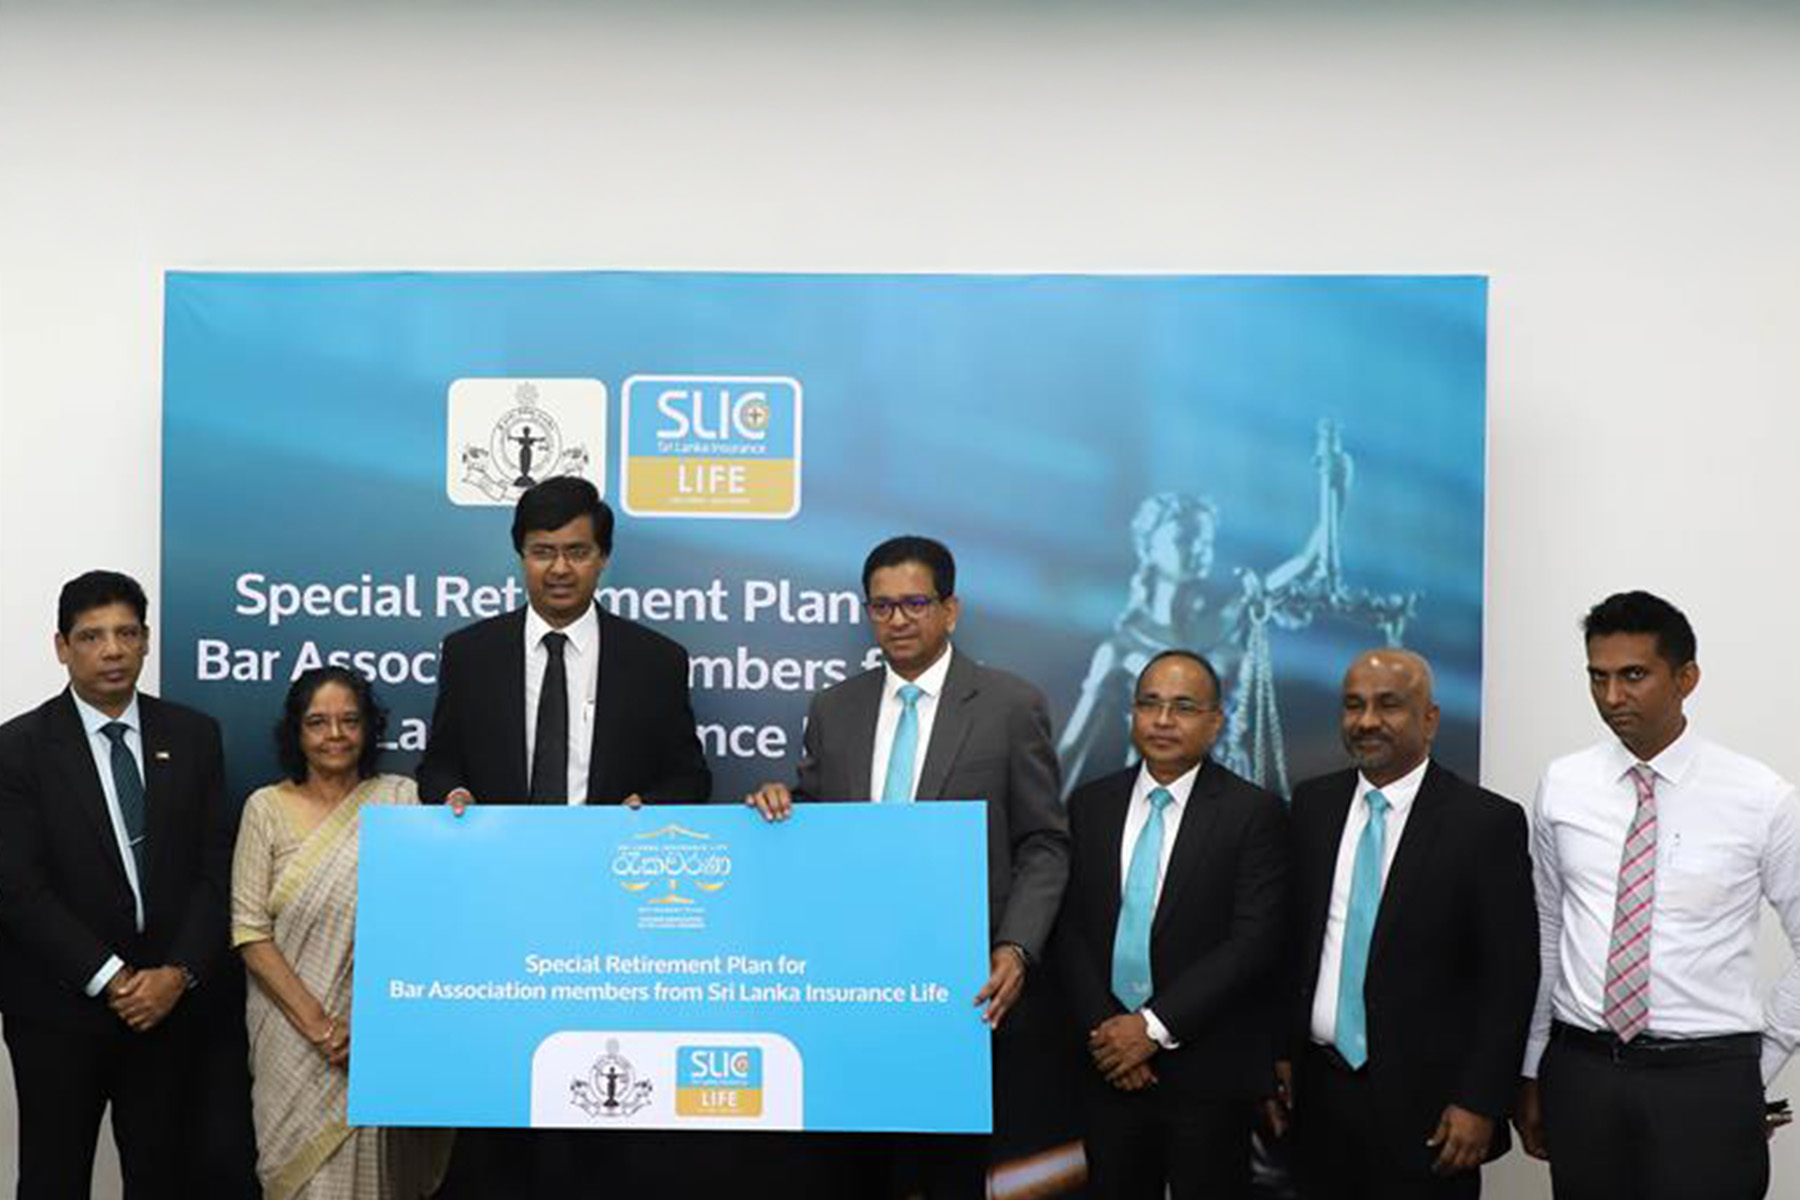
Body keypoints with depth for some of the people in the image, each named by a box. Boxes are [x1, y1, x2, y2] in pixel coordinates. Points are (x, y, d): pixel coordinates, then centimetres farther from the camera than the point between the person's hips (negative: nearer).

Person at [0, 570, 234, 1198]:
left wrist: (180, 972, -9)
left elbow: (216, 863, 3)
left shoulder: (193, 735, 5)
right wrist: (110, 979, -14)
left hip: (171, 1001, 2)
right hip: (60, 1008, -2)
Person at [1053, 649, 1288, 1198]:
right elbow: (1070, 929, 6)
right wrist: (1103, 1028, -7)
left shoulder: (1255, 812, -5)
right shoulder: (1090, 803, 7)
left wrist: (1154, 1026, -14)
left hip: (1208, 1071, -3)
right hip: (1110, 1067, 3)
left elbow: (1255, 941, -12)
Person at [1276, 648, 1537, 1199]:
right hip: (1318, 1087, 4)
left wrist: (1480, 1103, -11)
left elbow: (1510, 975, -9)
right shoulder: (1312, 804, 6)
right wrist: (1280, 1051, 7)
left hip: (1425, 1102, -4)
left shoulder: (1486, 822, -9)